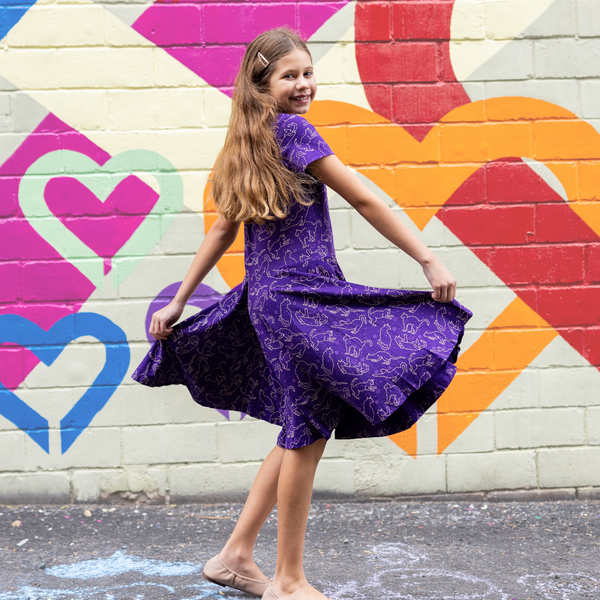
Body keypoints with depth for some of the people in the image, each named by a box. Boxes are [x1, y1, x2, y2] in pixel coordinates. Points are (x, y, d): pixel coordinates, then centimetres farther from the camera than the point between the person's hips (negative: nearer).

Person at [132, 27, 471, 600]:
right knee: (308, 433, -2)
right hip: (300, 298, -9)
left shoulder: (248, 147, 16)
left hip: (266, 297, 9)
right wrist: (429, 260, -9)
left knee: (303, 433, 15)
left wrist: (178, 301, 23)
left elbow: (222, 231, 19)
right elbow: (363, 199, -11)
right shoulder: (292, 130, -9)